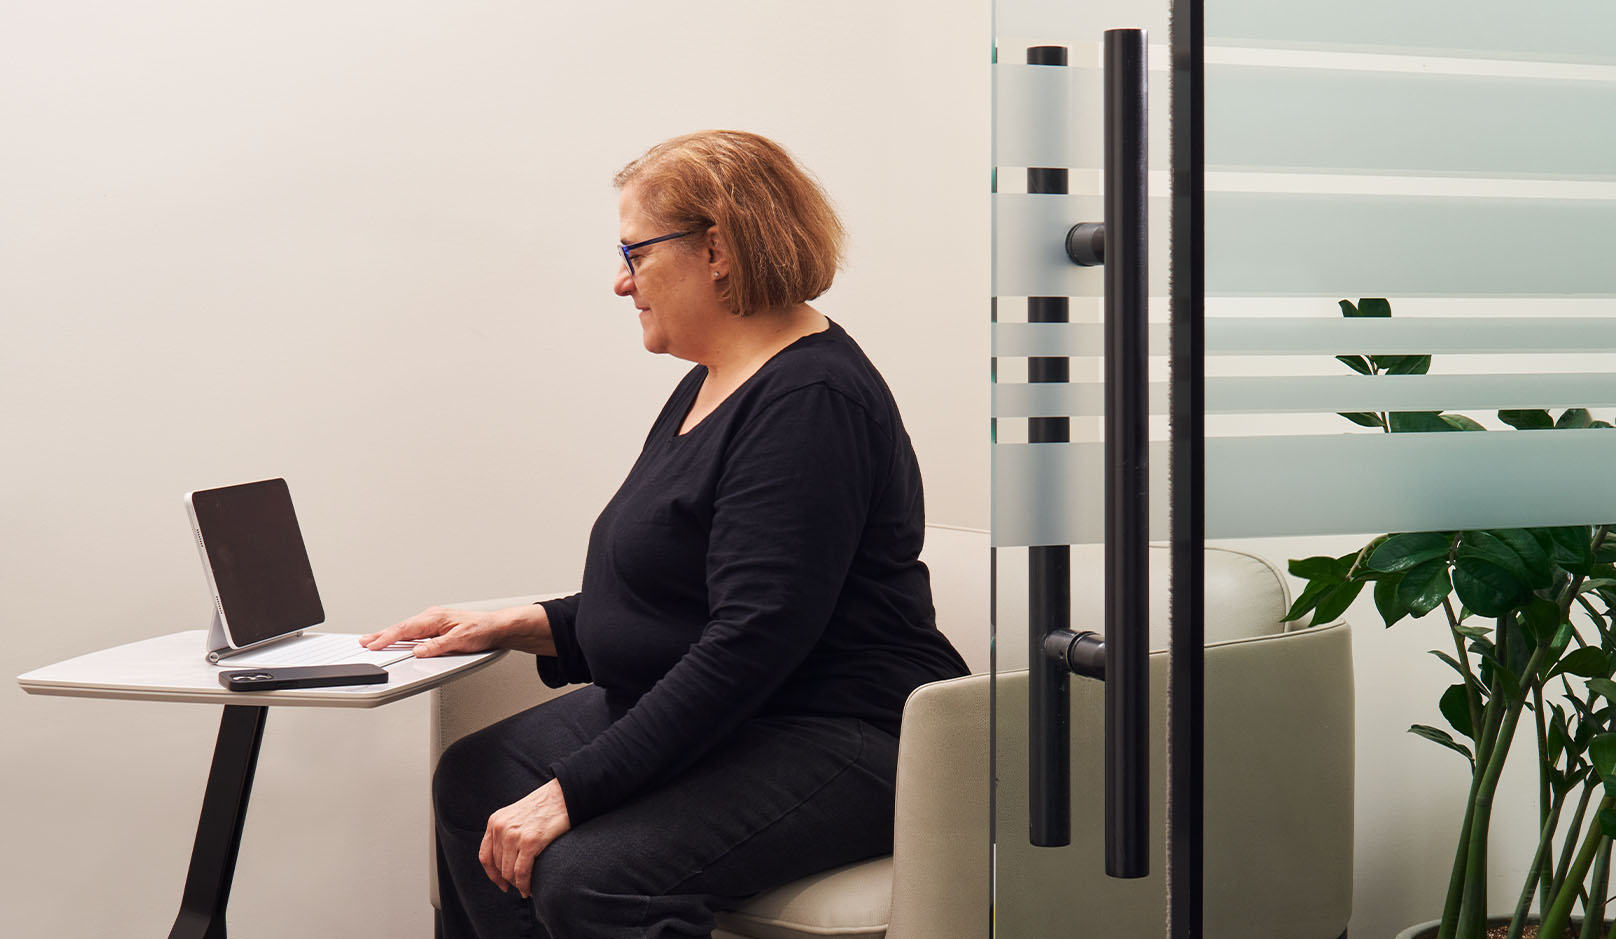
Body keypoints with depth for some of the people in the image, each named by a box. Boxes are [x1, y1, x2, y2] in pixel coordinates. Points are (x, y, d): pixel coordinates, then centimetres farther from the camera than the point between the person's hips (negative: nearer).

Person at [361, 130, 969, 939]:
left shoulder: (810, 401, -19)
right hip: (698, 713, 11)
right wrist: (523, 627, 9)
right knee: (474, 779, 4)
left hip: (835, 742, -11)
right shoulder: (712, 385, 14)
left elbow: (753, 639, -27)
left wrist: (573, 788, -26)